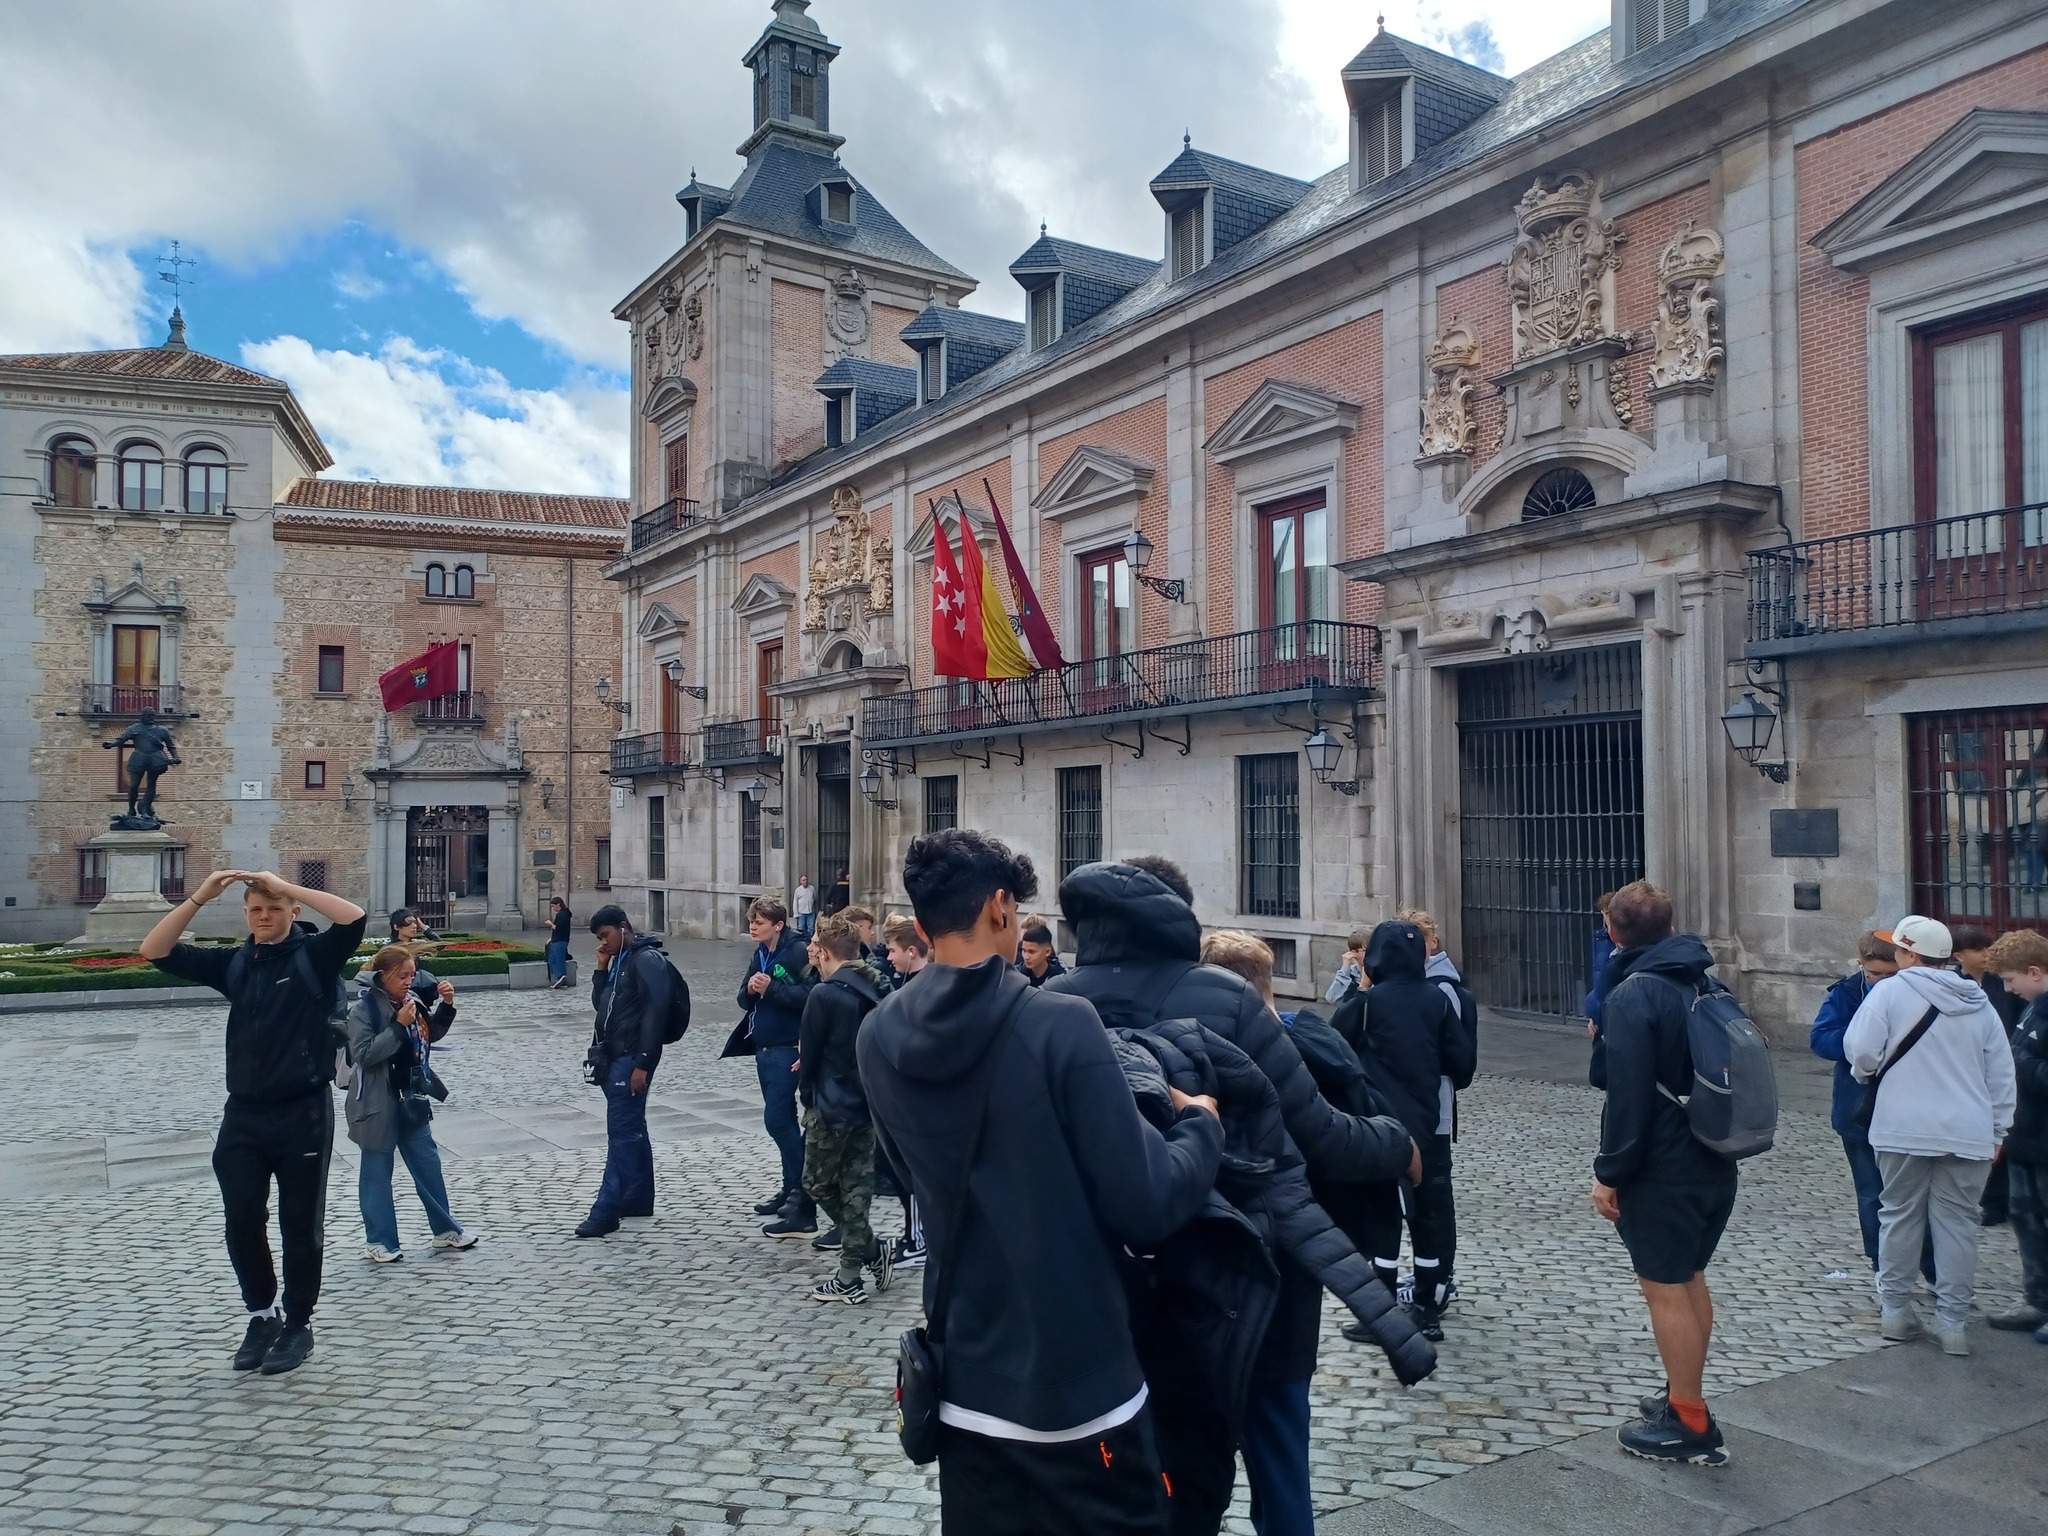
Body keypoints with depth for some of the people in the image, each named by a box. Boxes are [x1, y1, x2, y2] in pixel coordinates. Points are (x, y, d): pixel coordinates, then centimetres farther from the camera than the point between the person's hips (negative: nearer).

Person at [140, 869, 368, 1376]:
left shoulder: (314, 956, -4)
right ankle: (261, 1315, 26)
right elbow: (155, 952, 4)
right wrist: (199, 897, -8)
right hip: (243, 1115, 4)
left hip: (304, 1112, -4)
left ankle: (298, 1324, 22)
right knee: (242, 1223, 5)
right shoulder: (232, 964, 8)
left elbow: (354, 918, -23)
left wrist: (287, 886, -19)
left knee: (300, 1225, 6)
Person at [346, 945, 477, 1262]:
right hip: (378, 1102, -6)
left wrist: (445, 1006, 0)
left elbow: (432, 1033, 15)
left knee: (428, 1162, 14)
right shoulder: (364, 1009, -14)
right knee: (377, 1171, 6)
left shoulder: (410, 1000, 3)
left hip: (411, 1097, 6)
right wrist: (398, 1026, -25)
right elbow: (364, 1053, -21)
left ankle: (445, 1229, 25)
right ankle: (379, 1241, 16)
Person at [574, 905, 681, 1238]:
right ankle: (638, 1201, 24)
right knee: (631, 1129, 15)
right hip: (614, 1057, 10)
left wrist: (643, 1063, -22)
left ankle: (606, 1211, -6)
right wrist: (601, 969, 5)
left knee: (621, 1131, -8)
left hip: (632, 1059, -10)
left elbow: (655, 1012, -20)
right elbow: (600, 1004, 20)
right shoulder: (620, 961, 16)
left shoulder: (648, 960, -13)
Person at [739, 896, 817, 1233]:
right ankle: (792, 1188, 26)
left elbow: (809, 995, -23)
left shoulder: (798, 951, -13)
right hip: (764, 1048, 9)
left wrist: (771, 988, -22)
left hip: (787, 1048, -9)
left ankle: (801, 1190, -3)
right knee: (782, 1119, 15)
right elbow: (745, 1000, 14)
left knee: (777, 1119, -10)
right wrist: (751, 990, -8)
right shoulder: (760, 954, 13)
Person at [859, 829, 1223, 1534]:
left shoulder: (880, 1038, -4)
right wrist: (1201, 1126, -1)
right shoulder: (1061, 1023, -20)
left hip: (964, 1384, 5)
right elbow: (1147, 1209, -20)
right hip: (1081, 1387, -5)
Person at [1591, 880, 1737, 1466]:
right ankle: (1684, 1395, 32)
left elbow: (1628, 1094, -22)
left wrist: (1610, 1171, -16)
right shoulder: (1706, 983, 8)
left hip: (1661, 1171, -9)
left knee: (1665, 1289, 0)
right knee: (1690, 1277, 20)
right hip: (1715, 1164, 9)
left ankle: (1691, 1425, 6)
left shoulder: (1633, 995, -18)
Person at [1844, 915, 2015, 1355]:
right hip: (1969, 1133, 3)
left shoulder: (1890, 991, -7)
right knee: (1957, 1223, 7)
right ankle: (1953, 1322, 9)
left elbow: (1861, 1050, -13)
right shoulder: (1980, 1004, 9)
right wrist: (1997, 1131, 18)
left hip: (1903, 1131, -3)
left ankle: (1895, 1309, 18)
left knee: (1899, 1216, 10)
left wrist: (1864, 1072, 9)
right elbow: (2002, 1074, 12)